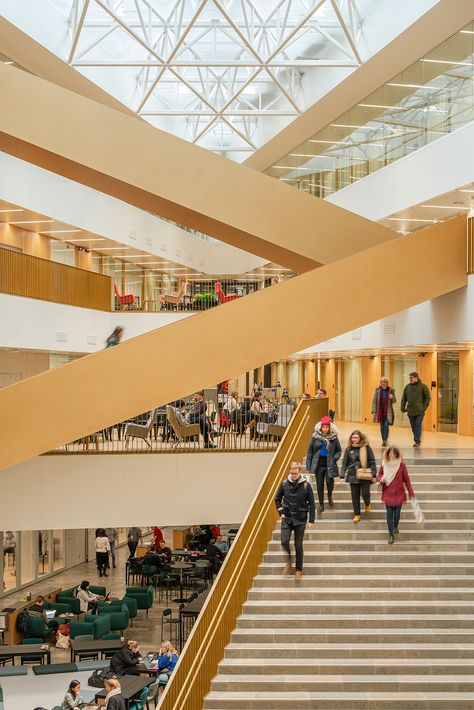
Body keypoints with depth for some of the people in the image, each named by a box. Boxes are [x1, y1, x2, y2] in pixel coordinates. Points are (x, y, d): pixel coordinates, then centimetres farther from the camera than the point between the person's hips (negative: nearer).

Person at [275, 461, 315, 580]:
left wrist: (311, 520, -4)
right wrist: (281, 512, 3)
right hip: (287, 518, 1)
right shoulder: (284, 484, -2)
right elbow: (277, 499, 13)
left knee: (298, 546, 3)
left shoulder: (306, 485, -8)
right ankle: (289, 561, 14)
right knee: (284, 541, -13)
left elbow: (311, 503, -2)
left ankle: (299, 570, 19)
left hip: (300, 519, -1)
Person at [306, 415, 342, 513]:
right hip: (319, 464, 1)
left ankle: (330, 496, 20)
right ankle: (321, 504, 19)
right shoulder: (315, 437, -1)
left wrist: (335, 458, -10)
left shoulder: (333, 437, -1)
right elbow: (310, 450, 4)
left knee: (329, 481, -14)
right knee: (319, 484, 5)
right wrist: (308, 464, 1)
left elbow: (339, 450, 9)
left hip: (329, 464, -1)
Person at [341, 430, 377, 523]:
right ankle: (357, 514, 18)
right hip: (353, 475, 2)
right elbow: (344, 463, 8)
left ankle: (367, 504, 31)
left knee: (365, 493, -5)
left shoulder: (366, 448, -3)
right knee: (355, 496, 5)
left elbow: (372, 461, 0)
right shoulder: (349, 449, 4)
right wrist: (342, 476, 3)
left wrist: (374, 475, -2)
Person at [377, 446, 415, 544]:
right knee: (389, 514, -1)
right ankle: (391, 535, 9)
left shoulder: (401, 465, -9)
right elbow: (379, 475, 9)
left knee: (397, 513, 4)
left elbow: (406, 479, -3)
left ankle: (395, 525, 38)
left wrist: (411, 493, -1)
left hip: (399, 494, -1)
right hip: (388, 494, 1)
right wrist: (381, 479, -17)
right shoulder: (384, 465, -4)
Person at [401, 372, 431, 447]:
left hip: (419, 411, -5)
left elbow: (427, 398, -1)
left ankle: (417, 441, -8)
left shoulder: (423, 386, 0)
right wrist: (402, 407, 8)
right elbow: (404, 398, 16)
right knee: (413, 427, 9)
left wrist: (424, 407, -8)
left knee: (418, 425, -11)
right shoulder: (407, 387, 12)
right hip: (410, 411, 5)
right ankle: (417, 441, 19)